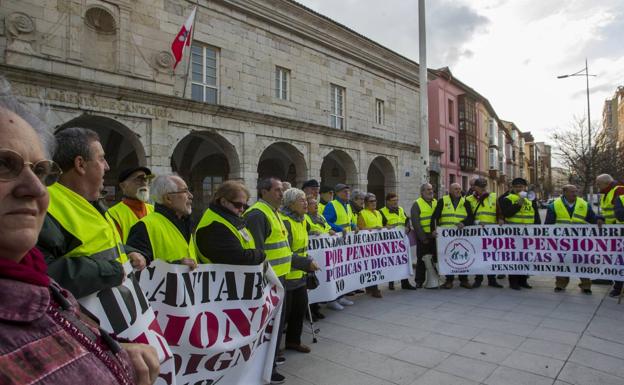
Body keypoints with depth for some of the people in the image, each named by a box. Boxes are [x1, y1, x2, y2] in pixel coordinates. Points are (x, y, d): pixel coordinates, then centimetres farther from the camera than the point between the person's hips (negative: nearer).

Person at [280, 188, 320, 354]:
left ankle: (293, 340, 34)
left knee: (301, 308, 16)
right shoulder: (284, 221, -22)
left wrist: (308, 263, 17)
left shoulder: (302, 219, 9)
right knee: (284, 312, 3)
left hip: (299, 275, 9)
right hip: (285, 276, -9)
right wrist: (306, 263, -25)